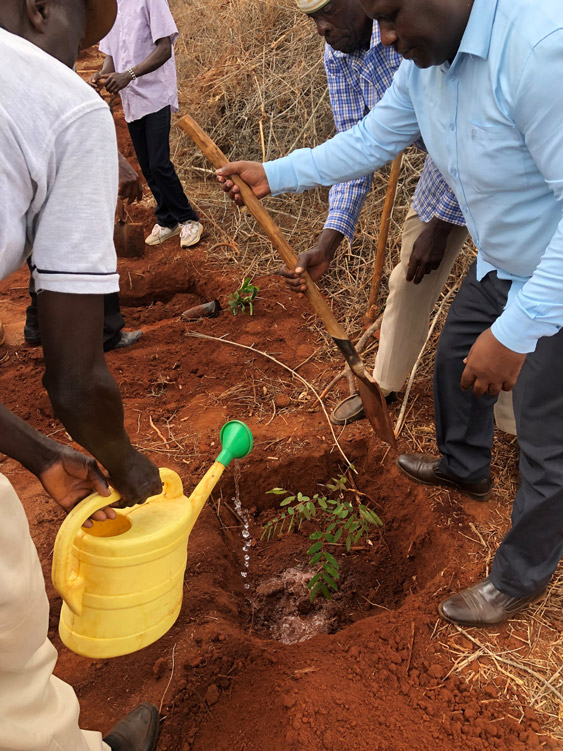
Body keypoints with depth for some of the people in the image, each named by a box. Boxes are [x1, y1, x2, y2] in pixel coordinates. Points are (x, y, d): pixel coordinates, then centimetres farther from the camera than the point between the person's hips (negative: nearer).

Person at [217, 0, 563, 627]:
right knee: (454, 358, 27)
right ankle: (464, 467, 56)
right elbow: (371, 141, 7)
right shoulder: (424, 60, -5)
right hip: (500, 264, 9)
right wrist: (273, 174, 4)